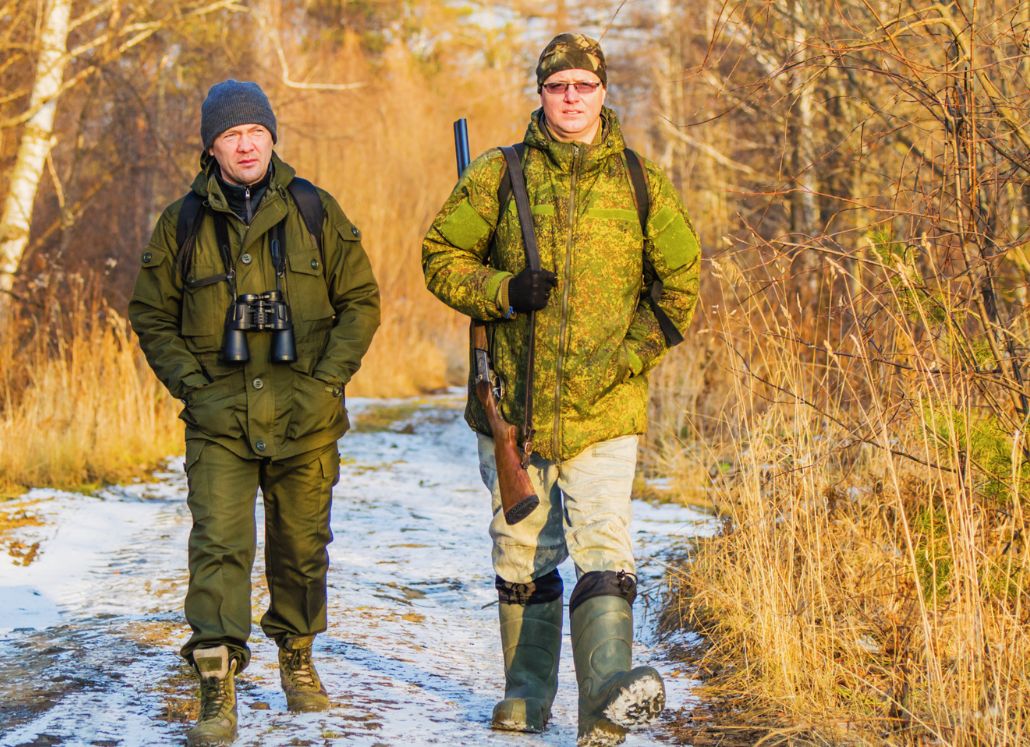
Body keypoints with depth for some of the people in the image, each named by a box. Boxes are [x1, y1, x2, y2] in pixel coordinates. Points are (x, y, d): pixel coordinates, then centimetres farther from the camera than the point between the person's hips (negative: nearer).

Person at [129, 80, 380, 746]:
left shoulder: (315, 211, 3)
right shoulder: (183, 223, 2)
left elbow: (361, 302, 6)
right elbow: (152, 317, 8)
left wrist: (328, 381, -4)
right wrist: (192, 387, -4)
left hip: (305, 416, 1)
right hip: (220, 420, -1)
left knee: (301, 546, 12)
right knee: (219, 545, -12)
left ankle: (297, 657, 34)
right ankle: (218, 693, -14)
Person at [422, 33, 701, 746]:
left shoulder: (643, 185, 5)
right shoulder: (499, 176, 4)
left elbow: (680, 282, 11)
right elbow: (442, 255, 7)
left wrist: (631, 353, -2)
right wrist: (504, 291, -11)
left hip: (604, 411, -1)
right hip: (513, 401, 2)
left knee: (604, 549, -16)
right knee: (523, 555, 11)